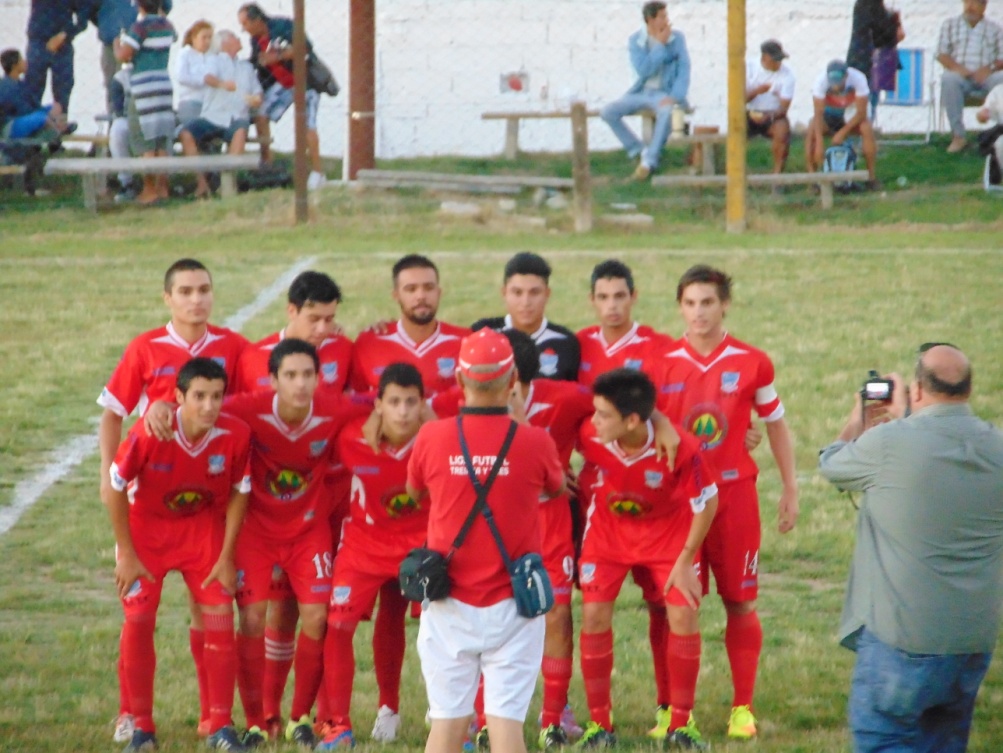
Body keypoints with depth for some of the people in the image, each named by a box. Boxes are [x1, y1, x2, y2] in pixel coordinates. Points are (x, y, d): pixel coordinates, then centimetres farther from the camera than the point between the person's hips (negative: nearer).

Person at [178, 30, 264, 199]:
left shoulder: (246, 67, 25)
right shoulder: (214, 60, 12)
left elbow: (257, 93, 21)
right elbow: (208, 77, -11)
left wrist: (256, 99, -5)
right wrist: (221, 84, -34)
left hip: (235, 118, 1)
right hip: (212, 116, -1)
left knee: (241, 129, -35)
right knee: (186, 132, -29)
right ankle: (201, 182, -26)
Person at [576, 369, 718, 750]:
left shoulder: (680, 448, -34)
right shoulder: (590, 436, -29)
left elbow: (706, 503, -18)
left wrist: (685, 561, -13)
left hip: (668, 529, -1)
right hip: (609, 528, 2)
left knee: (683, 615, -9)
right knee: (594, 614, -8)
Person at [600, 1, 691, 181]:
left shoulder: (677, 38, -3)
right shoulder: (635, 41, -4)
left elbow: (684, 69, -7)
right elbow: (643, 70, -16)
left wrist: (675, 97, -21)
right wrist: (660, 45, -19)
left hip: (665, 93, -3)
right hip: (641, 92, 3)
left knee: (666, 111, -38)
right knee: (608, 112, -17)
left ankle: (650, 160, -28)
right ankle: (639, 151, -6)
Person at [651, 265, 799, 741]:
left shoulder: (752, 363, 0)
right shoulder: (662, 363, 0)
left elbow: (775, 425, 11)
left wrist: (790, 489, 11)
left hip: (735, 493, 0)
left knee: (741, 603, 5)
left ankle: (743, 708, 14)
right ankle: (673, 708, 8)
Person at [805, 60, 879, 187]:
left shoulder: (858, 79, -30)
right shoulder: (821, 81, -29)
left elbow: (861, 113, -26)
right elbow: (819, 113, -31)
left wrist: (842, 132, -33)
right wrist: (819, 143, -39)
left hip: (851, 116, 0)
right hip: (829, 115, 0)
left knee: (867, 129, -30)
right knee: (811, 132, -30)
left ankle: (871, 177, -20)